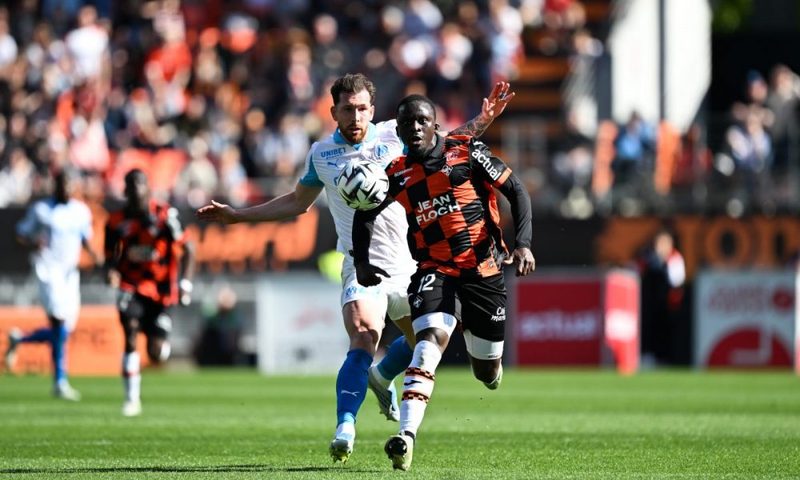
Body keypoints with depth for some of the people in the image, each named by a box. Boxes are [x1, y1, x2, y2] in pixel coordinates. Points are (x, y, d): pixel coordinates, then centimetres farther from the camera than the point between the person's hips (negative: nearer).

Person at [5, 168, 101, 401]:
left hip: (70, 271, 6)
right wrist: (34, 243, -18)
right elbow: (22, 233, 3)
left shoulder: (82, 211, 9)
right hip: (48, 268, -6)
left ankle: (19, 340, 30)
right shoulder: (41, 209, -3)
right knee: (60, 321, -18)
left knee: (64, 329, 6)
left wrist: (92, 253, 1)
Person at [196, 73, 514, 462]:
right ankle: (345, 430, -34)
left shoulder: (394, 135, 1)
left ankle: (381, 376, 44)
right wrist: (237, 215, 18)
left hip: (408, 262, 3)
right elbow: (297, 203, 20)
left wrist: (483, 120, 1)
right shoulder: (321, 153, 4)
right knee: (364, 338, -26)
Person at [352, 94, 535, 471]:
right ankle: (407, 434, -39)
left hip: (483, 270, 0)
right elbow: (365, 214, 16)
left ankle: (488, 364, 50)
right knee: (431, 338, -28)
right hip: (433, 272, 0)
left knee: (487, 369, 8)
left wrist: (523, 244, -11)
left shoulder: (466, 153, -4)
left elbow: (516, 191, 0)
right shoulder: (396, 174, 2)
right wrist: (361, 261, 0)